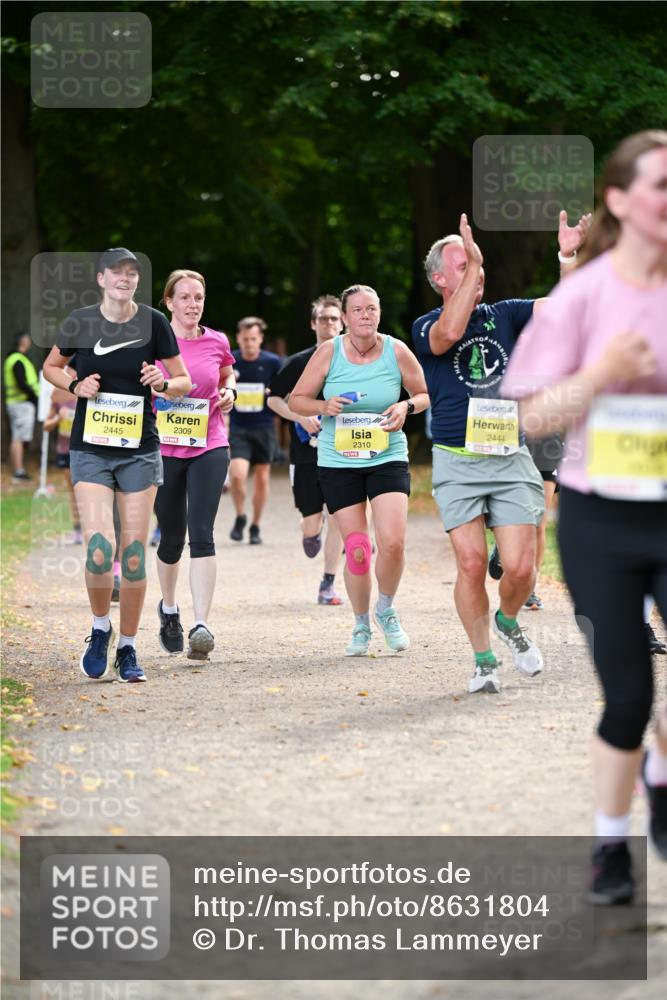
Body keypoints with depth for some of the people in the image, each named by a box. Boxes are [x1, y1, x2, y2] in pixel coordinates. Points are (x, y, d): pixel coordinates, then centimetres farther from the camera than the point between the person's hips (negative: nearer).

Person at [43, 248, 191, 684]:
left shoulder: (153, 322, -3)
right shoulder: (80, 322, -2)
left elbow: (185, 382, 4)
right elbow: (51, 367, 15)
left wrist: (164, 383, -17)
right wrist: (75, 385, -5)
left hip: (140, 451, 1)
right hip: (90, 450, -1)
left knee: (134, 554, 1)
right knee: (99, 549, -15)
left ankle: (128, 648, 15)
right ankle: (100, 629, 11)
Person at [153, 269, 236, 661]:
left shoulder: (217, 343, 4)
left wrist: (229, 391, 3)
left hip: (209, 448, 0)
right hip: (163, 449, 0)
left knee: (201, 533, -15)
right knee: (172, 537, 11)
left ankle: (201, 625, -20)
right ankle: (169, 608, 39)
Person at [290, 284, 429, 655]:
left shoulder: (397, 351, -3)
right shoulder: (329, 352, -5)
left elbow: (427, 394, 10)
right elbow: (296, 400, 3)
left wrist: (406, 407, -11)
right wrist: (324, 406, -17)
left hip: (388, 458, 0)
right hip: (338, 463, 0)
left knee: (393, 542, -15)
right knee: (357, 550, -2)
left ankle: (386, 610, 14)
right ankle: (362, 625, 20)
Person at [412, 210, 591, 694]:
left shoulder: (505, 316, 11)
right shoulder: (426, 328, 2)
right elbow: (451, 332, -22)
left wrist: (569, 257, -16)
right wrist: (470, 270, -24)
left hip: (511, 459, 2)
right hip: (457, 463, -2)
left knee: (520, 567, -7)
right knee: (471, 564, -10)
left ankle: (508, 622, 25)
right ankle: (484, 660, 6)